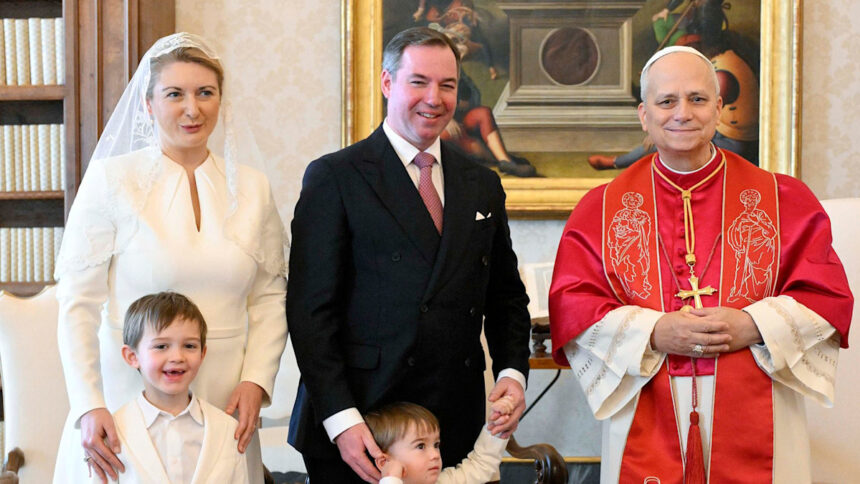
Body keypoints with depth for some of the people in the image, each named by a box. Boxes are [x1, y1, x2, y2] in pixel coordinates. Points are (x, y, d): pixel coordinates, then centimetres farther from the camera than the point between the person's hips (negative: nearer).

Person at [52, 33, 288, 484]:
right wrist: (88, 407, -15)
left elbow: (269, 296, 8)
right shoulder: (109, 179, -4)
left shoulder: (252, 187, 6)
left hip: (223, 405, 3)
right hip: (128, 393, -3)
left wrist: (256, 381, -6)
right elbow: (77, 302, -7)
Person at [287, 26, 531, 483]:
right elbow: (309, 308, -8)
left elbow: (506, 296, 17)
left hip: (456, 426, 4)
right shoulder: (334, 177, -3)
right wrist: (341, 419, -15)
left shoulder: (482, 185, 12)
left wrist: (513, 371, 0)